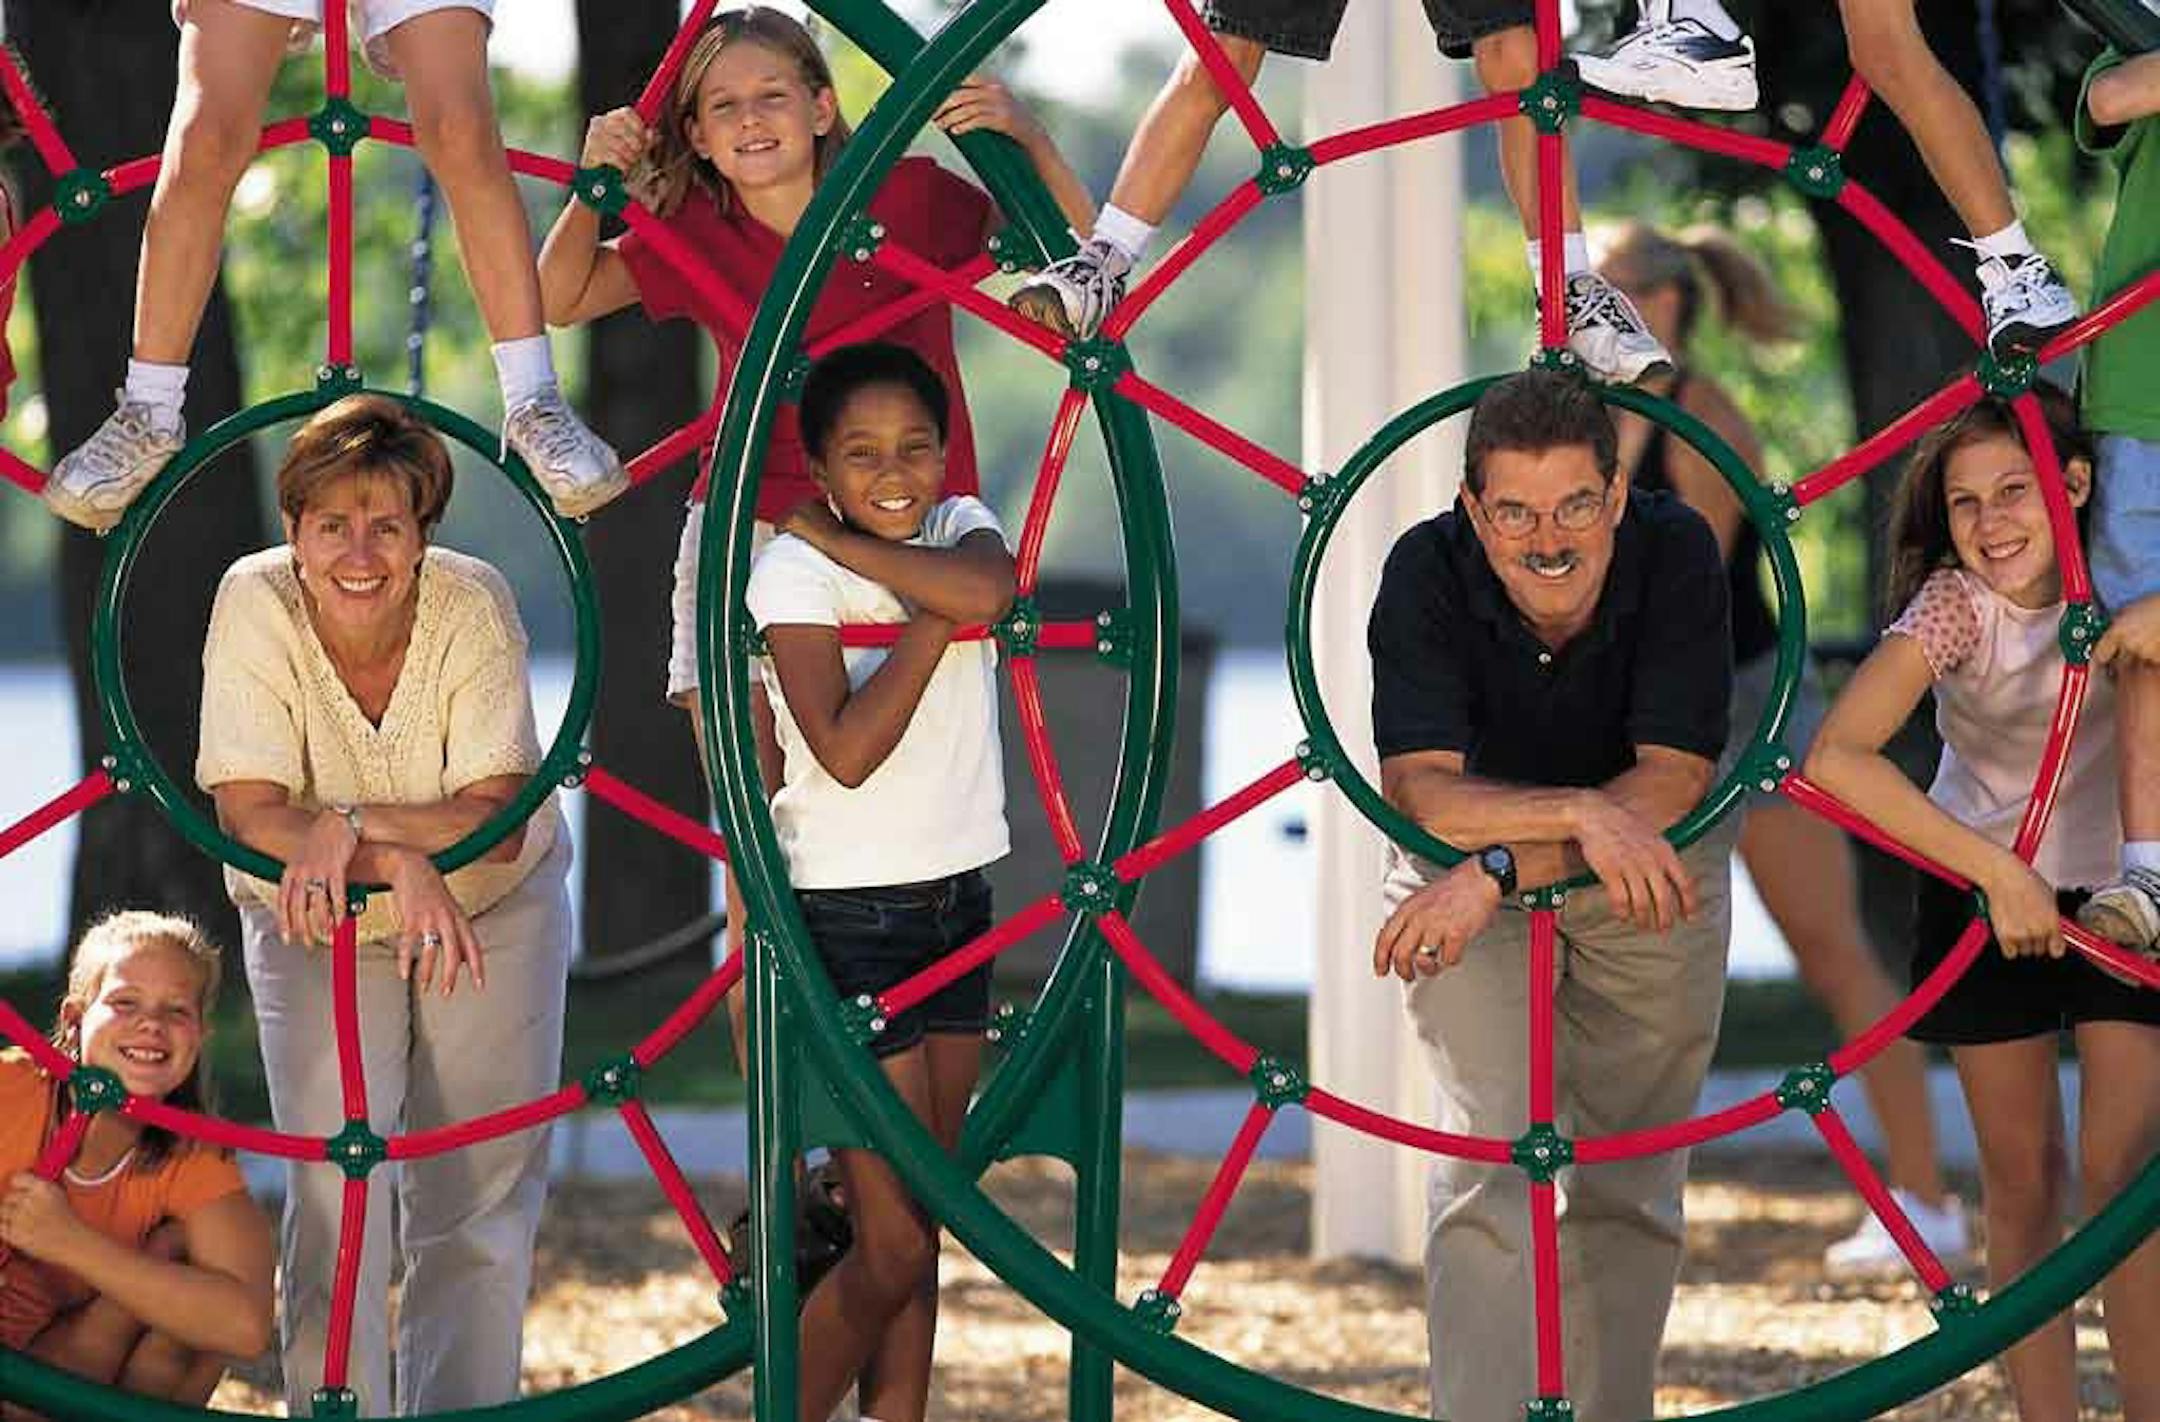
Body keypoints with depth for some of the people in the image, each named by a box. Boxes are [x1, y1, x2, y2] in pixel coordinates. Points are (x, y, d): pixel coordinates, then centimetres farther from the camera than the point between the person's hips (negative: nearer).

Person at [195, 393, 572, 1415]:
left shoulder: (473, 604, -23)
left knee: (482, 1194, 2)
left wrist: (350, 825, -40)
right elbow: (250, 811, -26)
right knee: (332, 1182, -12)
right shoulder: (255, 604, -23)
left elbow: (498, 818, -26)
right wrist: (401, 864, -39)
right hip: (314, 923, 0)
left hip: (493, 910, 0)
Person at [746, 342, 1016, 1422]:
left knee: (916, 1230, 8)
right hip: (850, 916, -6)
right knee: (891, 1245, -9)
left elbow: (988, 590, -20)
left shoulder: (959, 526, 5)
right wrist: (931, 620, -18)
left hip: (957, 902, 6)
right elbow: (847, 750, -23)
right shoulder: (793, 571, -11)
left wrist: (839, 542, -17)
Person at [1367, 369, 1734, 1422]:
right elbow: (1422, 791, -32)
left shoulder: (1675, 554, -24)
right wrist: (1582, 816, -45)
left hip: (1651, 874, 1)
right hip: (1467, 872, -1)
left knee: (1632, 1188, 5)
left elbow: (1671, 781, -26)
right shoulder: (1429, 572, -25)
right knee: (1488, 1165, -16)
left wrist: (1501, 870, -35)